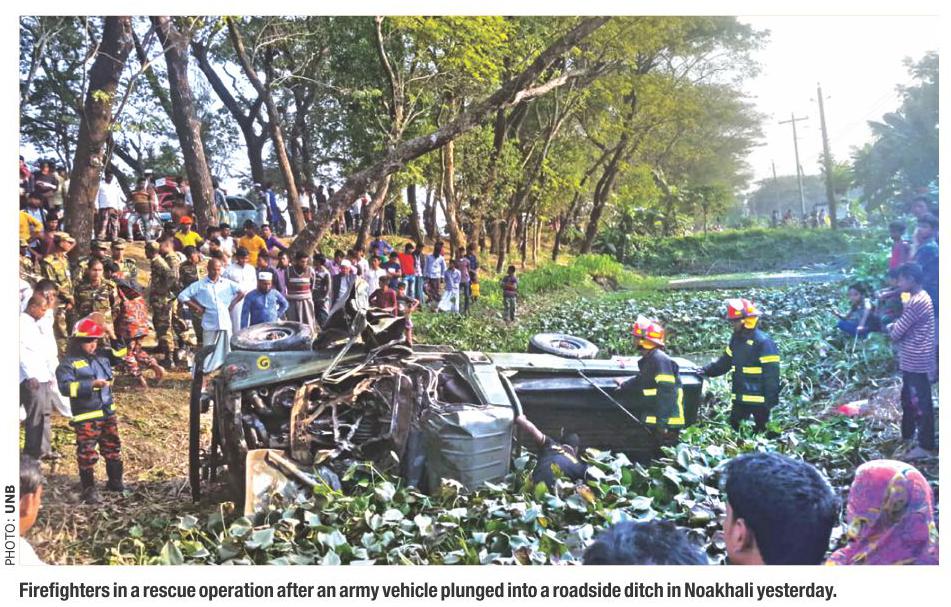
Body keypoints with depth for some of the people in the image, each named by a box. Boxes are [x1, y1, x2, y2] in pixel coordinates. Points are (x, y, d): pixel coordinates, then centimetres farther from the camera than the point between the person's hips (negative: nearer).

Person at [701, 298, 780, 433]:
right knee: (734, 429, 11)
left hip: (759, 400, -7)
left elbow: (771, 374, -17)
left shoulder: (763, 342, -17)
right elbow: (724, 362, 16)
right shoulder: (736, 339, 8)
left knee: (762, 431, 6)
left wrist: (771, 400, -18)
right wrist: (706, 371, 3)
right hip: (740, 398, 7)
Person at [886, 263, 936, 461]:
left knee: (921, 402, -2)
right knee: (908, 398, 21)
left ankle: (926, 446, 6)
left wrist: (891, 328, 2)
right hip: (913, 359, 10)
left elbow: (897, 333, -18)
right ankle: (907, 435, 34)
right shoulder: (920, 297, 10)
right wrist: (895, 327, 0)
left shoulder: (915, 302, -23)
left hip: (915, 360, -10)